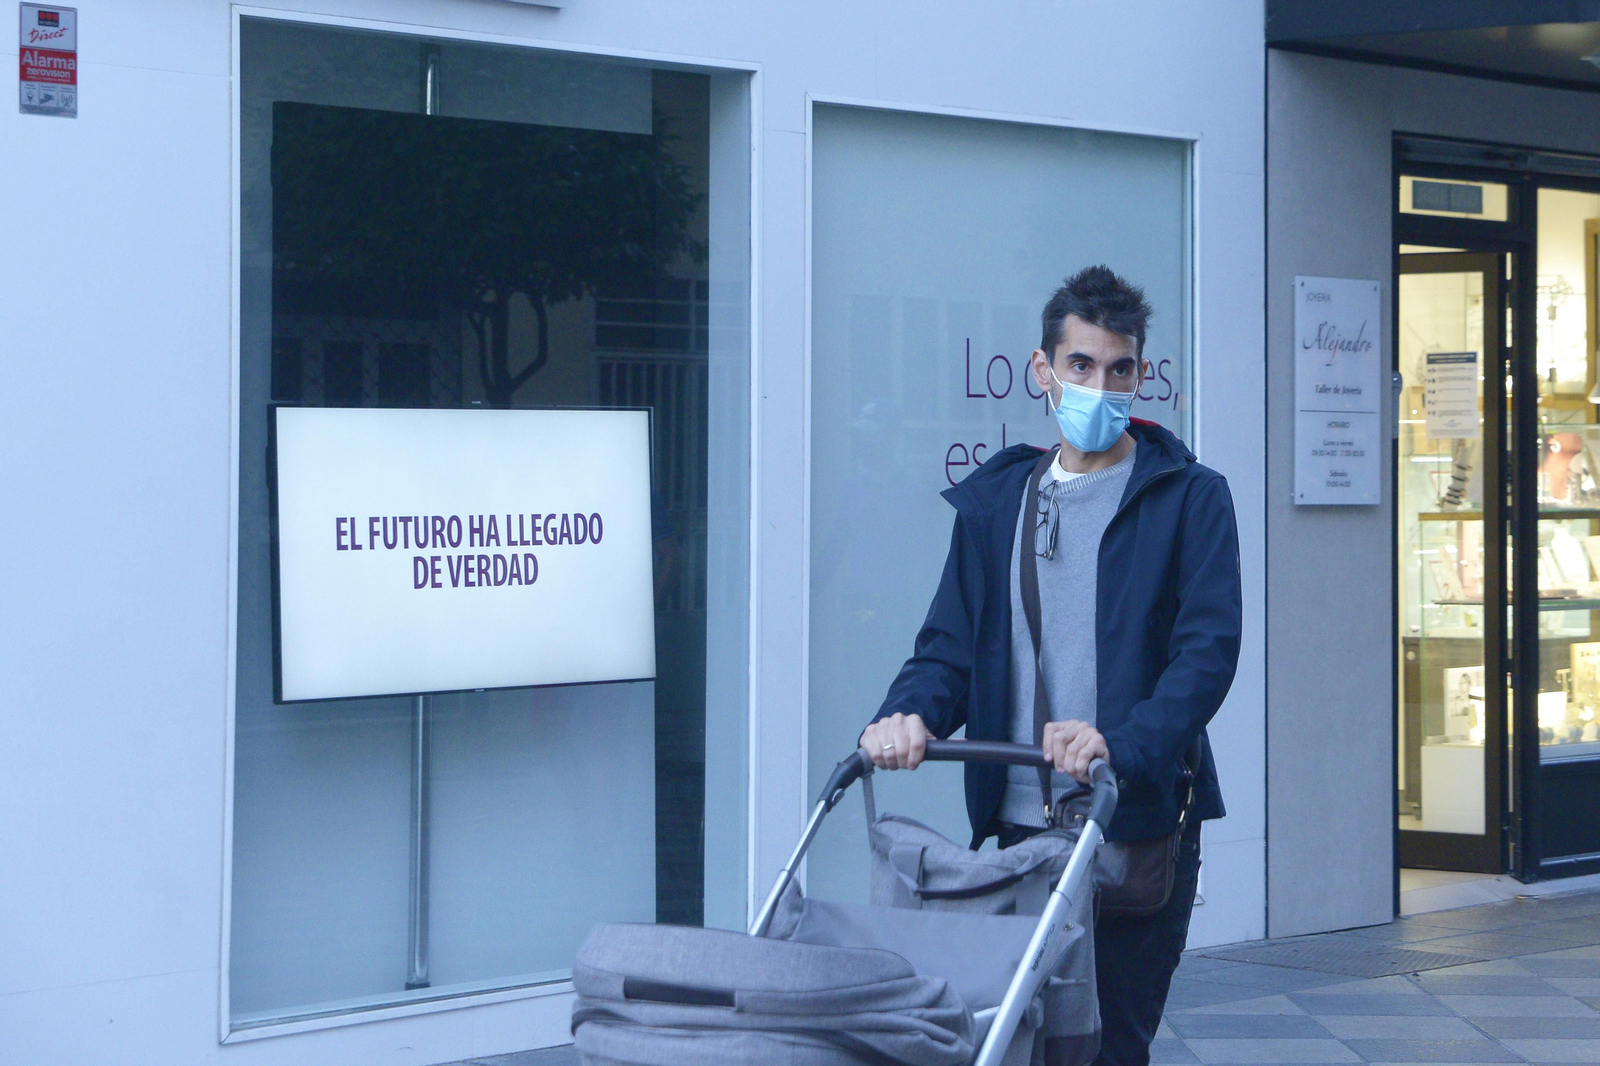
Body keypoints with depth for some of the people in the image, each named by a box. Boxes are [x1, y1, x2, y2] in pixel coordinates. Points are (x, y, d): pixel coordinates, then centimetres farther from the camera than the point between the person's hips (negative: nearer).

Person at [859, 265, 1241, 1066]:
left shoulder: (1189, 498, 3)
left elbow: (1208, 648, -10)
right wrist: (910, 714, -13)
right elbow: (952, 643, 11)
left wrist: (1124, 744, -27)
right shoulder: (994, 499, 15)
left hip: (1138, 828, -3)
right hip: (1015, 827, 3)